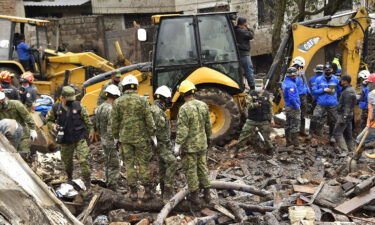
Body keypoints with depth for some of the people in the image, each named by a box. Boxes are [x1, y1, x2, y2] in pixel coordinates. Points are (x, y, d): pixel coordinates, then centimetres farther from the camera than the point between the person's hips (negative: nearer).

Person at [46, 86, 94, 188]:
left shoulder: (78, 106, -6)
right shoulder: (56, 108, -3)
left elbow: (87, 119, 3)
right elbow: (49, 120, 11)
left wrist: (91, 130, 4)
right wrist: (53, 126, -9)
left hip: (80, 139, -2)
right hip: (66, 141, 2)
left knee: (83, 160, -10)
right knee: (67, 161, 16)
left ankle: (87, 183, -1)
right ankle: (69, 178, 41)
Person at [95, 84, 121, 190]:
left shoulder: (99, 108, 7)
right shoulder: (111, 110, -21)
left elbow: (97, 125, 13)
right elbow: (111, 128, -23)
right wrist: (116, 141, -18)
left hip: (103, 139, 9)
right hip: (111, 140, -9)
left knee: (109, 162, 21)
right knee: (115, 164, -1)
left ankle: (109, 183, 32)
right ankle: (113, 186, 4)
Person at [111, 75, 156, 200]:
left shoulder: (117, 102, 0)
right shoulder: (142, 100, -5)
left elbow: (114, 122, 2)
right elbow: (149, 119, -7)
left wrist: (115, 137, 13)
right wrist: (153, 135, 0)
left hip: (125, 138, 1)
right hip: (141, 137, -1)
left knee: (129, 163, 8)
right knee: (143, 163, 6)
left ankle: (133, 192, 11)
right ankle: (147, 191, 7)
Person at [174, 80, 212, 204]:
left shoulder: (184, 109, -20)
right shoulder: (203, 105, -1)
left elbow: (182, 130, -22)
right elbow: (208, 125, 8)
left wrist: (177, 146, -16)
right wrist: (208, 137, 23)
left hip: (189, 146, -6)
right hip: (202, 144, 6)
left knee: (191, 170, 6)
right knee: (202, 167, 17)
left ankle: (194, 196, 14)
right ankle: (206, 193, 25)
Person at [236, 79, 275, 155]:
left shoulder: (267, 95, 3)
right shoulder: (251, 94, 0)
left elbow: (270, 108, 6)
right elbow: (248, 105, -11)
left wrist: (271, 119, 1)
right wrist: (255, 105, -32)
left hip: (264, 121, 1)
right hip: (252, 120, 0)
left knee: (267, 137, 7)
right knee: (244, 135, 2)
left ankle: (270, 151, 23)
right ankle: (237, 149, 13)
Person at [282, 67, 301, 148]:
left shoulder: (285, 82, 8)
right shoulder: (291, 84, -23)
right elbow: (292, 98, -28)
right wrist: (297, 107, -17)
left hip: (287, 107, 10)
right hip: (293, 108, -10)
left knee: (288, 125, 15)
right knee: (295, 126, -4)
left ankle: (288, 142, 25)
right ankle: (296, 144, 0)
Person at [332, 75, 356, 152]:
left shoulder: (347, 92, -19)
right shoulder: (351, 90, 13)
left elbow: (347, 107, -22)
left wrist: (343, 118, -23)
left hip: (344, 115, -10)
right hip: (349, 116, 10)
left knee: (337, 133, -7)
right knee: (348, 133, 14)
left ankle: (344, 150, -10)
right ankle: (351, 149, 18)